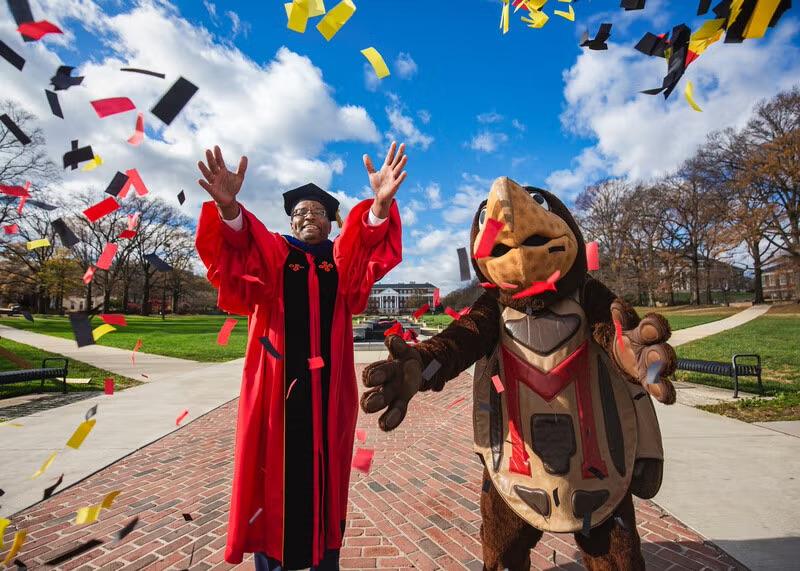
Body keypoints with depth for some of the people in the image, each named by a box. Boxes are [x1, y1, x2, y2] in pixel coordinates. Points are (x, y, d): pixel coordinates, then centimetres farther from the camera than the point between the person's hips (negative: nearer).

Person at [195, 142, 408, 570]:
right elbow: (238, 255, -15)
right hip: (278, 379, -1)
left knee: (326, 470, 11)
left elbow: (369, 251, -13)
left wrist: (380, 205, -33)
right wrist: (228, 209, -36)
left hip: (328, 382, 2)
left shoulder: (343, 259, 10)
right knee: (275, 471, 7)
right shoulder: (269, 251, 8)